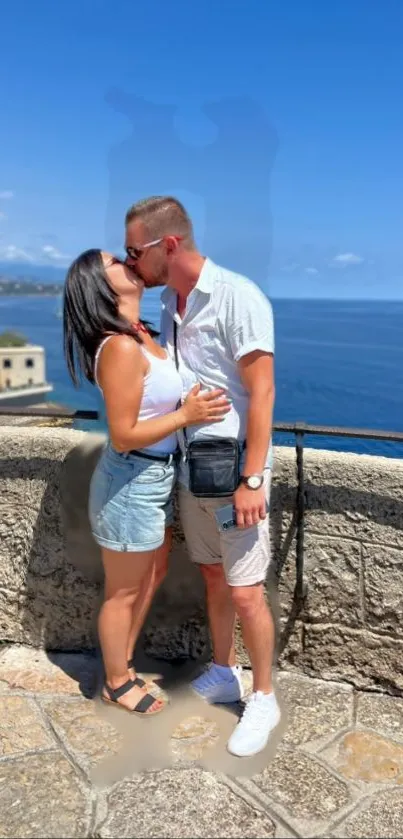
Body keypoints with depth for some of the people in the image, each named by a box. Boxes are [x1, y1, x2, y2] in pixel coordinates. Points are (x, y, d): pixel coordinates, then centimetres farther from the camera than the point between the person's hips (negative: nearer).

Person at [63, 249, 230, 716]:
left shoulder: (139, 334, 3)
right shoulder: (121, 348, -26)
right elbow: (123, 436, -24)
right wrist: (188, 415, -21)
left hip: (156, 477, 9)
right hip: (132, 483, -9)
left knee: (153, 575, 24)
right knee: (123, 591, 11)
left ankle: (124, 663, 44)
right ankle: (116, 683, 34)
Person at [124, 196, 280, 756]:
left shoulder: (237, 297, -17)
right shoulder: (170, 303, 6)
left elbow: (261, 391, -18)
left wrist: (252, 479, -19)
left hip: (233, 471, -7)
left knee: (245, 594, 3)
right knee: (213, 580, 19)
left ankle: (264, 700, 23)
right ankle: (223, 674, 38)